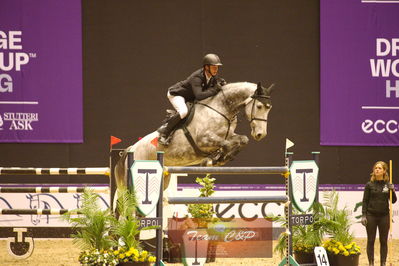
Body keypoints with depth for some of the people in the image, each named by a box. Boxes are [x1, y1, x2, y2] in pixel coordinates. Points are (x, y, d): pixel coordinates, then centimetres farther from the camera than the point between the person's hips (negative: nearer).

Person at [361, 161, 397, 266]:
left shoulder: (388, 185, 3)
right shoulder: (370, 185, 0)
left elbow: (393, 201, 4)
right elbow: (365, 201, 1)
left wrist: (392, 191, -13)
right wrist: (363, 215, -6)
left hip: (384, 216, 1)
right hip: (371, 215, -1)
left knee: (384, 241, 4)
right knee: (371, 241, 3)